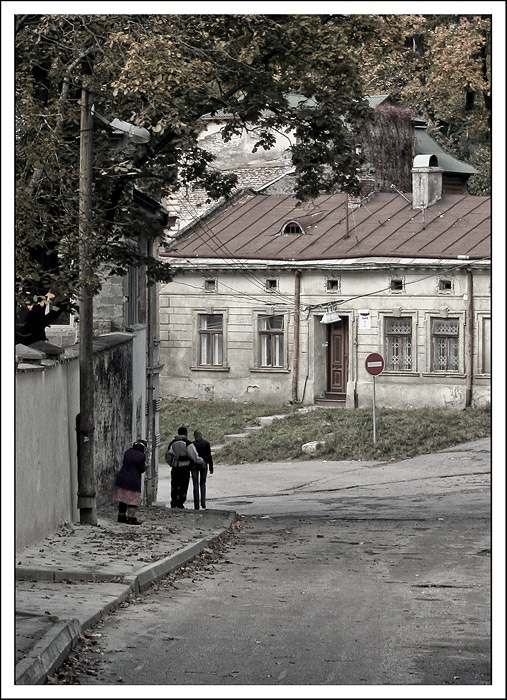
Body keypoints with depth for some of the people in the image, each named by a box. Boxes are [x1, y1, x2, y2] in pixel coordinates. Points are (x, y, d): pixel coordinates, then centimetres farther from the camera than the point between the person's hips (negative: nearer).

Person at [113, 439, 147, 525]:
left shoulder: (128, 452, 7)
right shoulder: (141, 456, -13)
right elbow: (142, 469, -9)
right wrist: (145, 466, 14)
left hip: (122, 478, 7)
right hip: (133, 480, -7)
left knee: (122, 499, 14)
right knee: (133, 499, -1)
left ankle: (121, 516, 22)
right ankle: (131, 518, -5)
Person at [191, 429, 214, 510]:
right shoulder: (206, 443, -2)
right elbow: (209, 456, 0)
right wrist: (211, 467, 7)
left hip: (194, 465, -1)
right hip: (203, 464, 1)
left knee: (195, 485, 4)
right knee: (203, 483, 15)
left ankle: (196, 506, -2)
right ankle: (203, 504, 4)